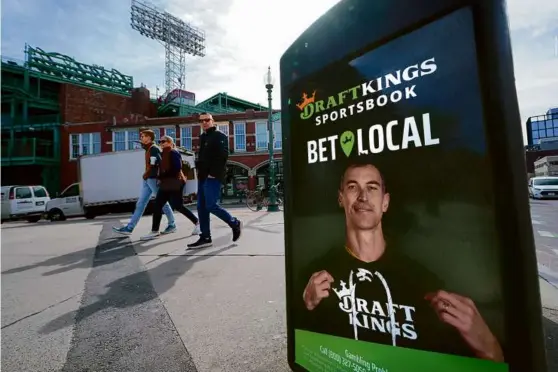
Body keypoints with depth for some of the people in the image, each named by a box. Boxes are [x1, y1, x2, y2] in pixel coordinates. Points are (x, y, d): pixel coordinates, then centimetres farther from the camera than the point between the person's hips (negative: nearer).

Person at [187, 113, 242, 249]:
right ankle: (205, 238, 12)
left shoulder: (220, 136, -5)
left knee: (211, 205, -13)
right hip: (203, 176, 9)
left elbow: (223, 156, -16)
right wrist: (199, 169, 11)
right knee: (201, 207, 5)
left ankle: (235, 223, 7)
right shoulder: (202, 137, 21)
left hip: (213, 176, -9)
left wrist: (214, 173, -20)